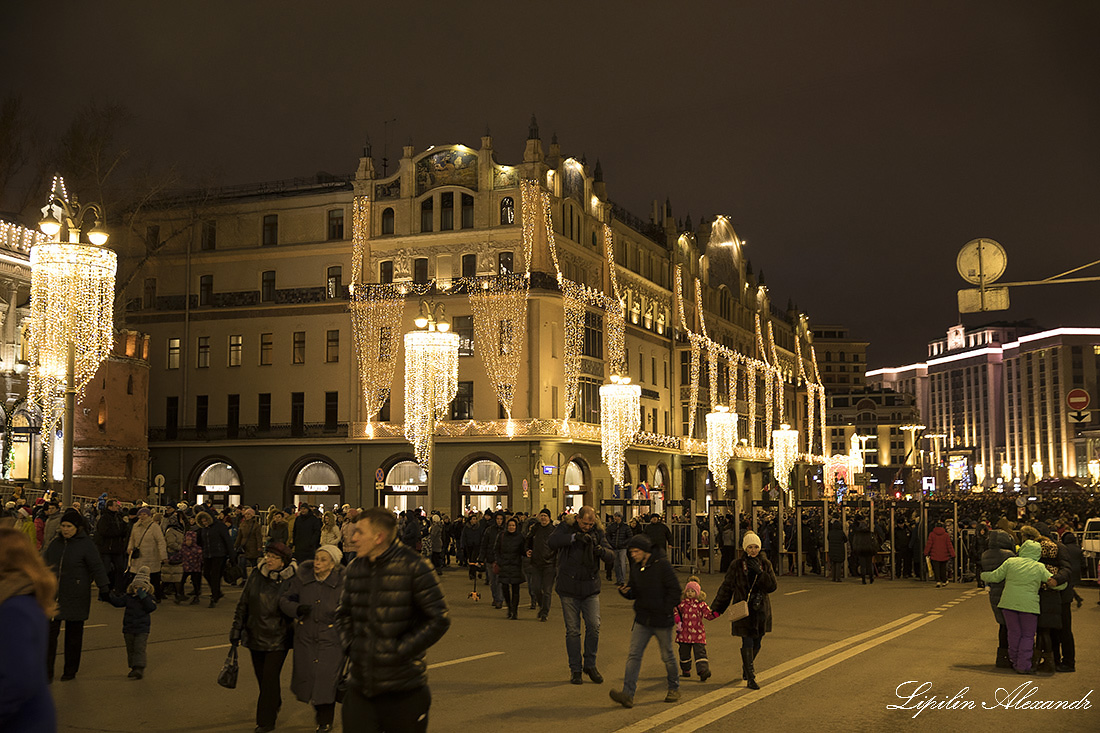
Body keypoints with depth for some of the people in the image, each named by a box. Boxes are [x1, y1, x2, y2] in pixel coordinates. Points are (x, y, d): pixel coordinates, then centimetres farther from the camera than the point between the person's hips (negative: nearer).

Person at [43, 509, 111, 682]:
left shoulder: (86, 544, -6)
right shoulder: (55, 544, 10)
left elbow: (97, 568, -8)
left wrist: (104, 588, -13)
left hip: (75, 599, -4)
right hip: (53, 596, 4)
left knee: (73, 634, 6)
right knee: (50, 631, -4)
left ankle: (70, 670, 18)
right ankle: (47, 672, 1)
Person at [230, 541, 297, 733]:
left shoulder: (291, 581, -11)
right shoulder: (256, 577, 0)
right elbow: (243, 605, 8)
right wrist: (236, 630, 6)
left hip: (278, 640, -4)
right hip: (255, 636, 4)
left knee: (270, 679, -5)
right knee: (261, 678, 15)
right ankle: (275, 704, 43)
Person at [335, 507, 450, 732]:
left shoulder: (414, 567, -10)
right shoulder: (354, 570, 7)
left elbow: (439, 620, -10)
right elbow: (343, 614, 23)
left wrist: (401, 650, -13)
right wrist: (350, 646, 6)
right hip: (360, 686, 4)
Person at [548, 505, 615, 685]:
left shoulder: (597, 532, 2)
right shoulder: (566, 528, -6)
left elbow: (611, 555, -6)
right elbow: (553, 542, -25)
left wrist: (602, 550, -28)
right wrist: (575, 537, -36)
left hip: (590, 589, 2)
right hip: (569, 589, -2)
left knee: (594, 626, -4)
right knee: (572, 630, 3)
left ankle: (590, 665, 14)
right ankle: (575, 669, 15)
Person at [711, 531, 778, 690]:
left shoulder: (765, 564, 4)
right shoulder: (737, 566, -4)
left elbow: (773, 586, -5)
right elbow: (726, 588, 2)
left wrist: (760, 572, -19)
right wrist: (716, 609, 2)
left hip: (761, 610, 3)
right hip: (743, 610, -3)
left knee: (757, 643, 10)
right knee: (747, 643, -9)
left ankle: (747, 668, 37)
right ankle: (750, 678, -3)